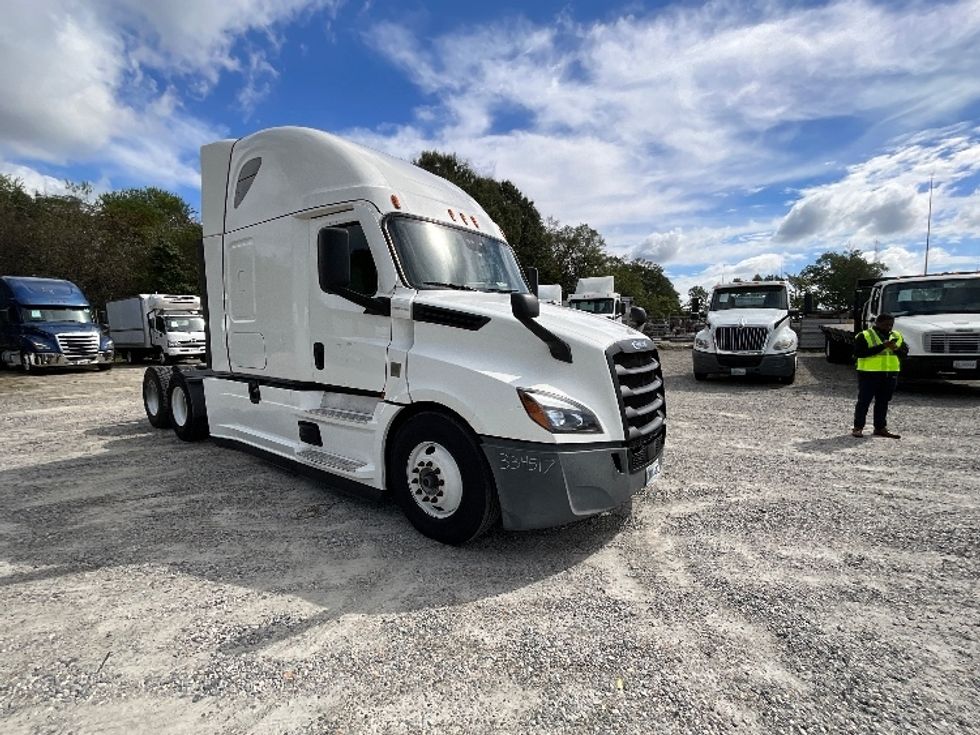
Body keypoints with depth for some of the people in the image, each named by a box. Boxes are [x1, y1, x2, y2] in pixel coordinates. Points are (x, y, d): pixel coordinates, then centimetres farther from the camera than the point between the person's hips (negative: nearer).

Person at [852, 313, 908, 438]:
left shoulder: (897, 336, 14)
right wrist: (882, 346, -20)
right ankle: (858, 427, 3)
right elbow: (858, 352, -18)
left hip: (890, 375, 6)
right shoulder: (864, 336, -7)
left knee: (883, 402, 10)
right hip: (869, 374, -6)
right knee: (864, 401, -3)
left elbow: (905, 352, 12)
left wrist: (896, 348, -10)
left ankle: (880, 427, 18)